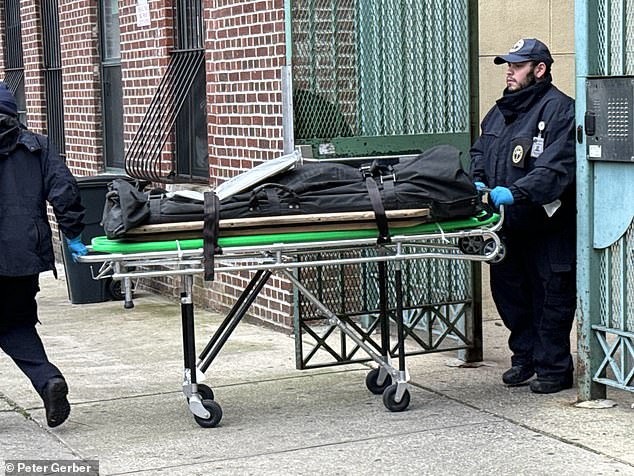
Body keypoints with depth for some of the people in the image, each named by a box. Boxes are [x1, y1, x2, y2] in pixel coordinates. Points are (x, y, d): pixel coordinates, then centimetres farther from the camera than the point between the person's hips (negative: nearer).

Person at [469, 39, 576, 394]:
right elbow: (480, 152, 22)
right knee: (509, 291, 14)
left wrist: (517, 192, -29)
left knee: (551, 297, 0)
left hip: (547, 223, -8)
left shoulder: (559, 108, -10)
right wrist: (477, 182, 1)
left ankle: (553, 368, 9)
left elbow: (556, 166, -21)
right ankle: (524, 358, 28)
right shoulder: (501, 111, 18)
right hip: (509, 225, 8)